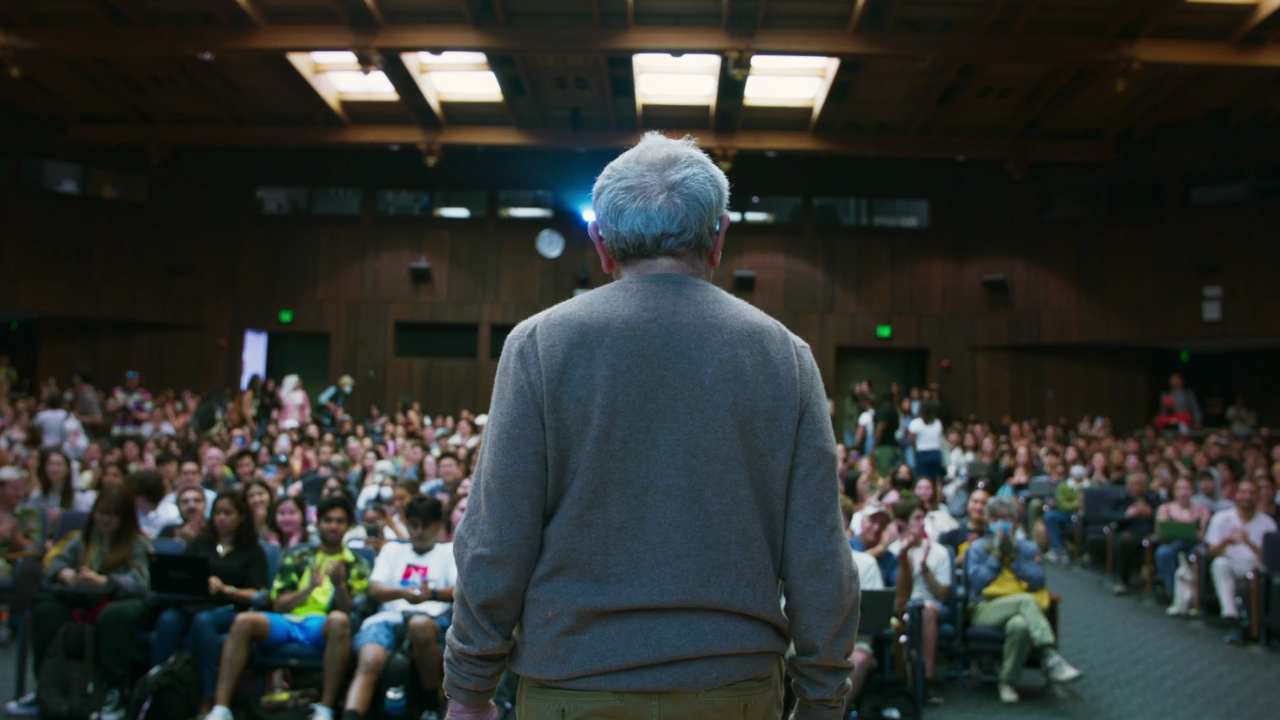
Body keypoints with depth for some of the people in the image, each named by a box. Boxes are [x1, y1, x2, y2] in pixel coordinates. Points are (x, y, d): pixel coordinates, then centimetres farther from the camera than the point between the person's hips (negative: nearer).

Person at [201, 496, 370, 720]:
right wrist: (308, 588, -6)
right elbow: (278, 604, 12)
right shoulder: (297, 557, 19)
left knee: (339, 620, -38)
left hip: (323, 625, -2)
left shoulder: (357, 565, 14)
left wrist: (338, 584, -14)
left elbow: (352, 612, 3)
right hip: (287, 620, 3)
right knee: (243, 621, -26)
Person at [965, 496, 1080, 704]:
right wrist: (996, 556, -5)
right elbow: (977, 582, -4)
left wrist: (1014, 558, -6)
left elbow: (1038, 581, 0)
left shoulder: (1028, 548, 18)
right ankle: (1051, 657, -43)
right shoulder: (978, 548, 13)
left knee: (1020, 625, -38)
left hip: (1021, 609, 2)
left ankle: (1007, 682, -27)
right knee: (1026, 600, -34)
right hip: (987, 609, -2)